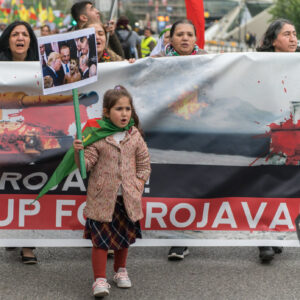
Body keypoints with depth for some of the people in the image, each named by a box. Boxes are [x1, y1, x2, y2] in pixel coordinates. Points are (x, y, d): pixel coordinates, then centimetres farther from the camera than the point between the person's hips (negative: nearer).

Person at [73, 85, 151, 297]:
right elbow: (86, 165, -11)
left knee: (123, 236, 17)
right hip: (102, 198, -3)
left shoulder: (135, 137, 0)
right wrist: (78, 151, -29)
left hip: (127, 198, 3)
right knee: (100, 239, -4)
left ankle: (121, 271, 36)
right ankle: (100, 279, 1)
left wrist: (138, 187, 0)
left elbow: (144, 165, 8)